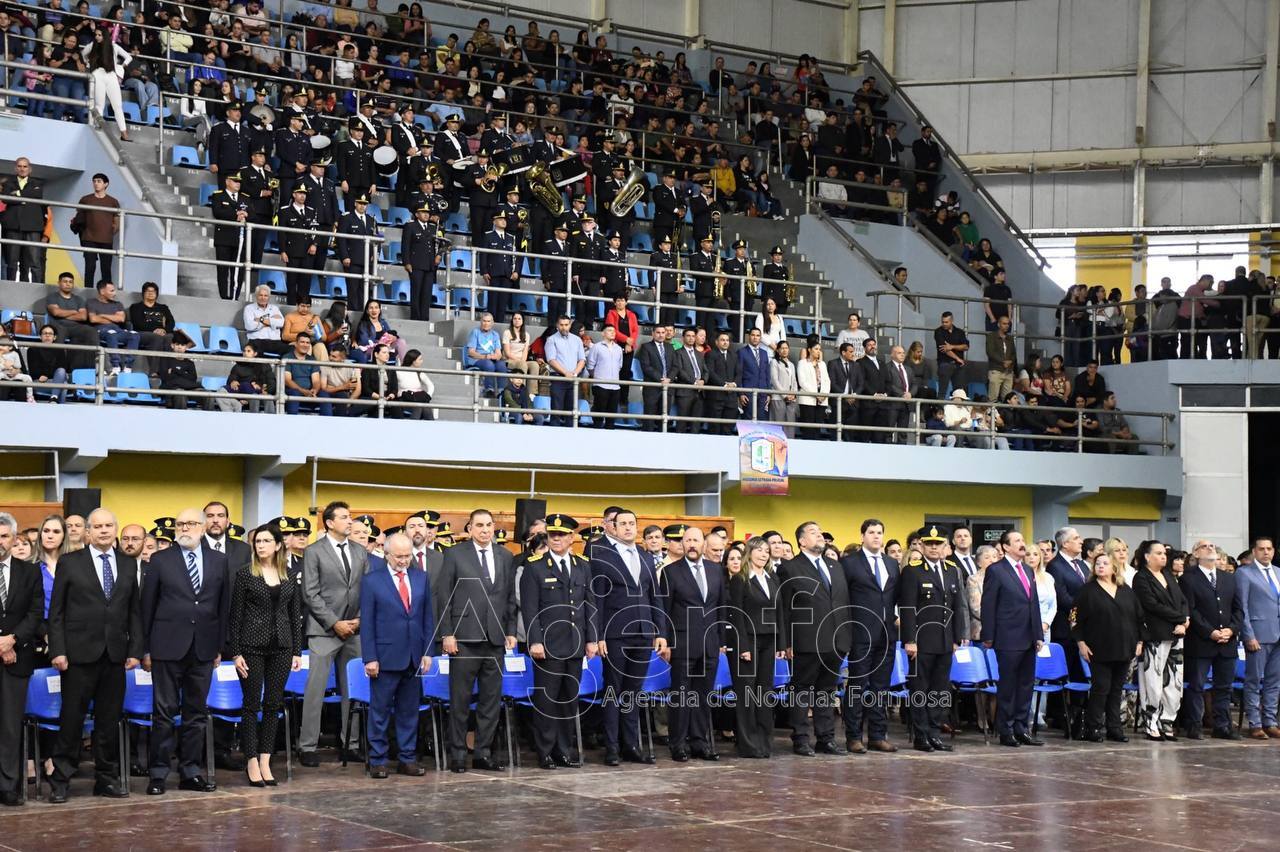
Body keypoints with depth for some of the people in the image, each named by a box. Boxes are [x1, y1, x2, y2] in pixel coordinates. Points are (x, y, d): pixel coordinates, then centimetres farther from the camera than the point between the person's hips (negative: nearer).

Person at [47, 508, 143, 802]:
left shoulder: (129, 564, 11)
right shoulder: (69, 563, 2)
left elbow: (134, 610, 11)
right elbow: (56, 612, 0)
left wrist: (135, 649, 3)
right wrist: (58, 651, -8)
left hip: (115, 655, 3)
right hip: (80, 654, -3)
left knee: (110, 720, 8)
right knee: (72, 719, 0)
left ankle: (107, 778, 16)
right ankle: (60, 780, 7)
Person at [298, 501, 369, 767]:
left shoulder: (361, 553, 13)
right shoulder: (314, 552, -2)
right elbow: (310, 594, -6)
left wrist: (359, 619, -1)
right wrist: (334, 623, -11)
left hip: (354, 631, 5)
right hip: (324, 631, -5)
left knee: (352, 690, 6)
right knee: (315, 690, -6)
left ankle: (350, 744, 13)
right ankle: (307, 747, -1)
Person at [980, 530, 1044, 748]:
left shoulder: (1027, 571, 16)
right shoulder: (996, 570, -6)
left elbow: (1034, 604, 18)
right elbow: (988, 605, -8)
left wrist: (1039, 635, 13)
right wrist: (988, 637, -10)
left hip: (1028, 639, 7)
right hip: (1008, 640, -7)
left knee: (1026, 685, 10)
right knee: (1007, 686, -1)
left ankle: (1021, 729, 17)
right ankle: (1006, 732, 6)